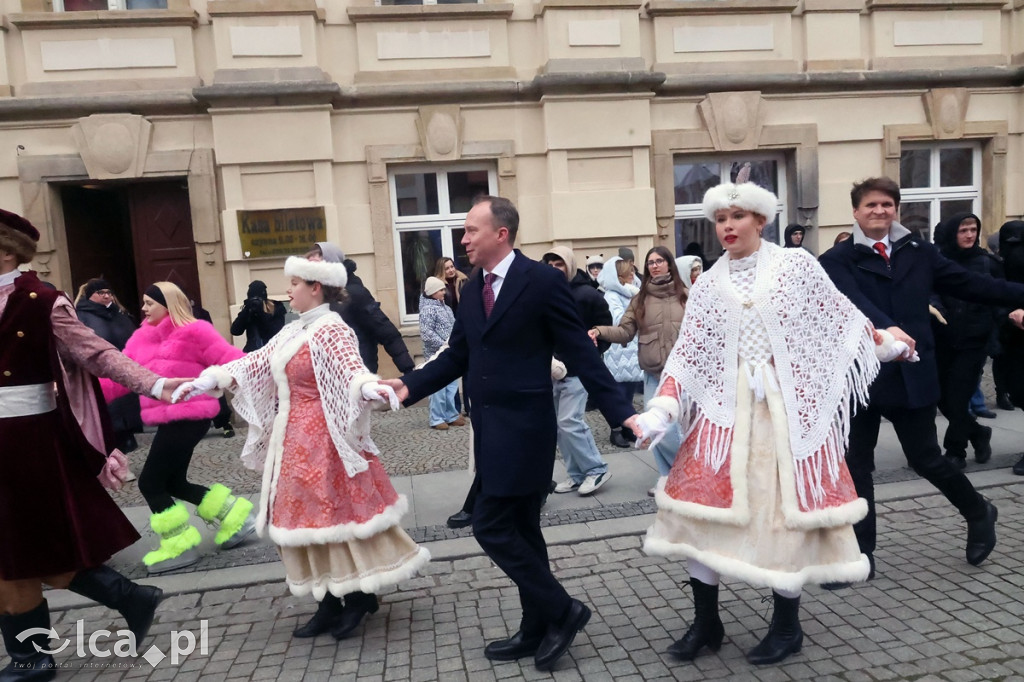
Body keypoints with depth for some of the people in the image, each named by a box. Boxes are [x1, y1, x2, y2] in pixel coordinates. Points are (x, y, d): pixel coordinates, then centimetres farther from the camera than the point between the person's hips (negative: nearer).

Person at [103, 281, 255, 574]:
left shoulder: (193, 332, -9)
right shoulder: (143, 338, 14)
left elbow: (229, 360, -15)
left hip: (187, 417, -9)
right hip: (169, 419, 9)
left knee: (151, 482, -3)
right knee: (173, 483, 13)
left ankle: (179, 547, 12)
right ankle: (233, 517, 25)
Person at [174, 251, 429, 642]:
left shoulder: (331, 330, -14)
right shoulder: (293, 332, 12)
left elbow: (351, 366, -31)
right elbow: (256, 363, 16)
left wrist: (370, 388, -51)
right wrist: (210, 379, 13)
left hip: (323, 439, -9)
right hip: (295, 440, 9)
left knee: (335, 511, -1)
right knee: (308, 514, 12)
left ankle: (359, 596, 16)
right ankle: (330, 603, 23)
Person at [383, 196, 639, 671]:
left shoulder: (543, 281, -12)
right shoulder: (471, 290, 10)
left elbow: (580, 354, -11)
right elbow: (457, 356, 12)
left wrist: (620, 412, -15)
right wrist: (410, 385, 0)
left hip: (523, 427, -8)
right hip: (489, 427, 8)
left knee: (491, 527, -6)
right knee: (520, 530, 16)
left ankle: (562, 610, 13)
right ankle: (537, 630, 31)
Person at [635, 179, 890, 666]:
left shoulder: (796, 265, -1)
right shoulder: (708, 286, 5)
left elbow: (843, 317, 11)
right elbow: (686, 356, 1)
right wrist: (659, 412, -9)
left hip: (787, 406, -2)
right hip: (725, 407, 2)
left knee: (784, 506, 4)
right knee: (701, 503, 1)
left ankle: (786, 627, 26)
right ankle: (706, 623, 19)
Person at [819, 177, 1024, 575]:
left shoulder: (917, 251, 6)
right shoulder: (838, 259, -3)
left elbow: (967, 284, 14)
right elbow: (854, 300, -21)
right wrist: (886, 327, -38)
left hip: (912, 373, 1)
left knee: (925, 458, 11)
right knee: (856, 464, 6)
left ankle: (978, 514, 41)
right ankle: (860, 551, 19)